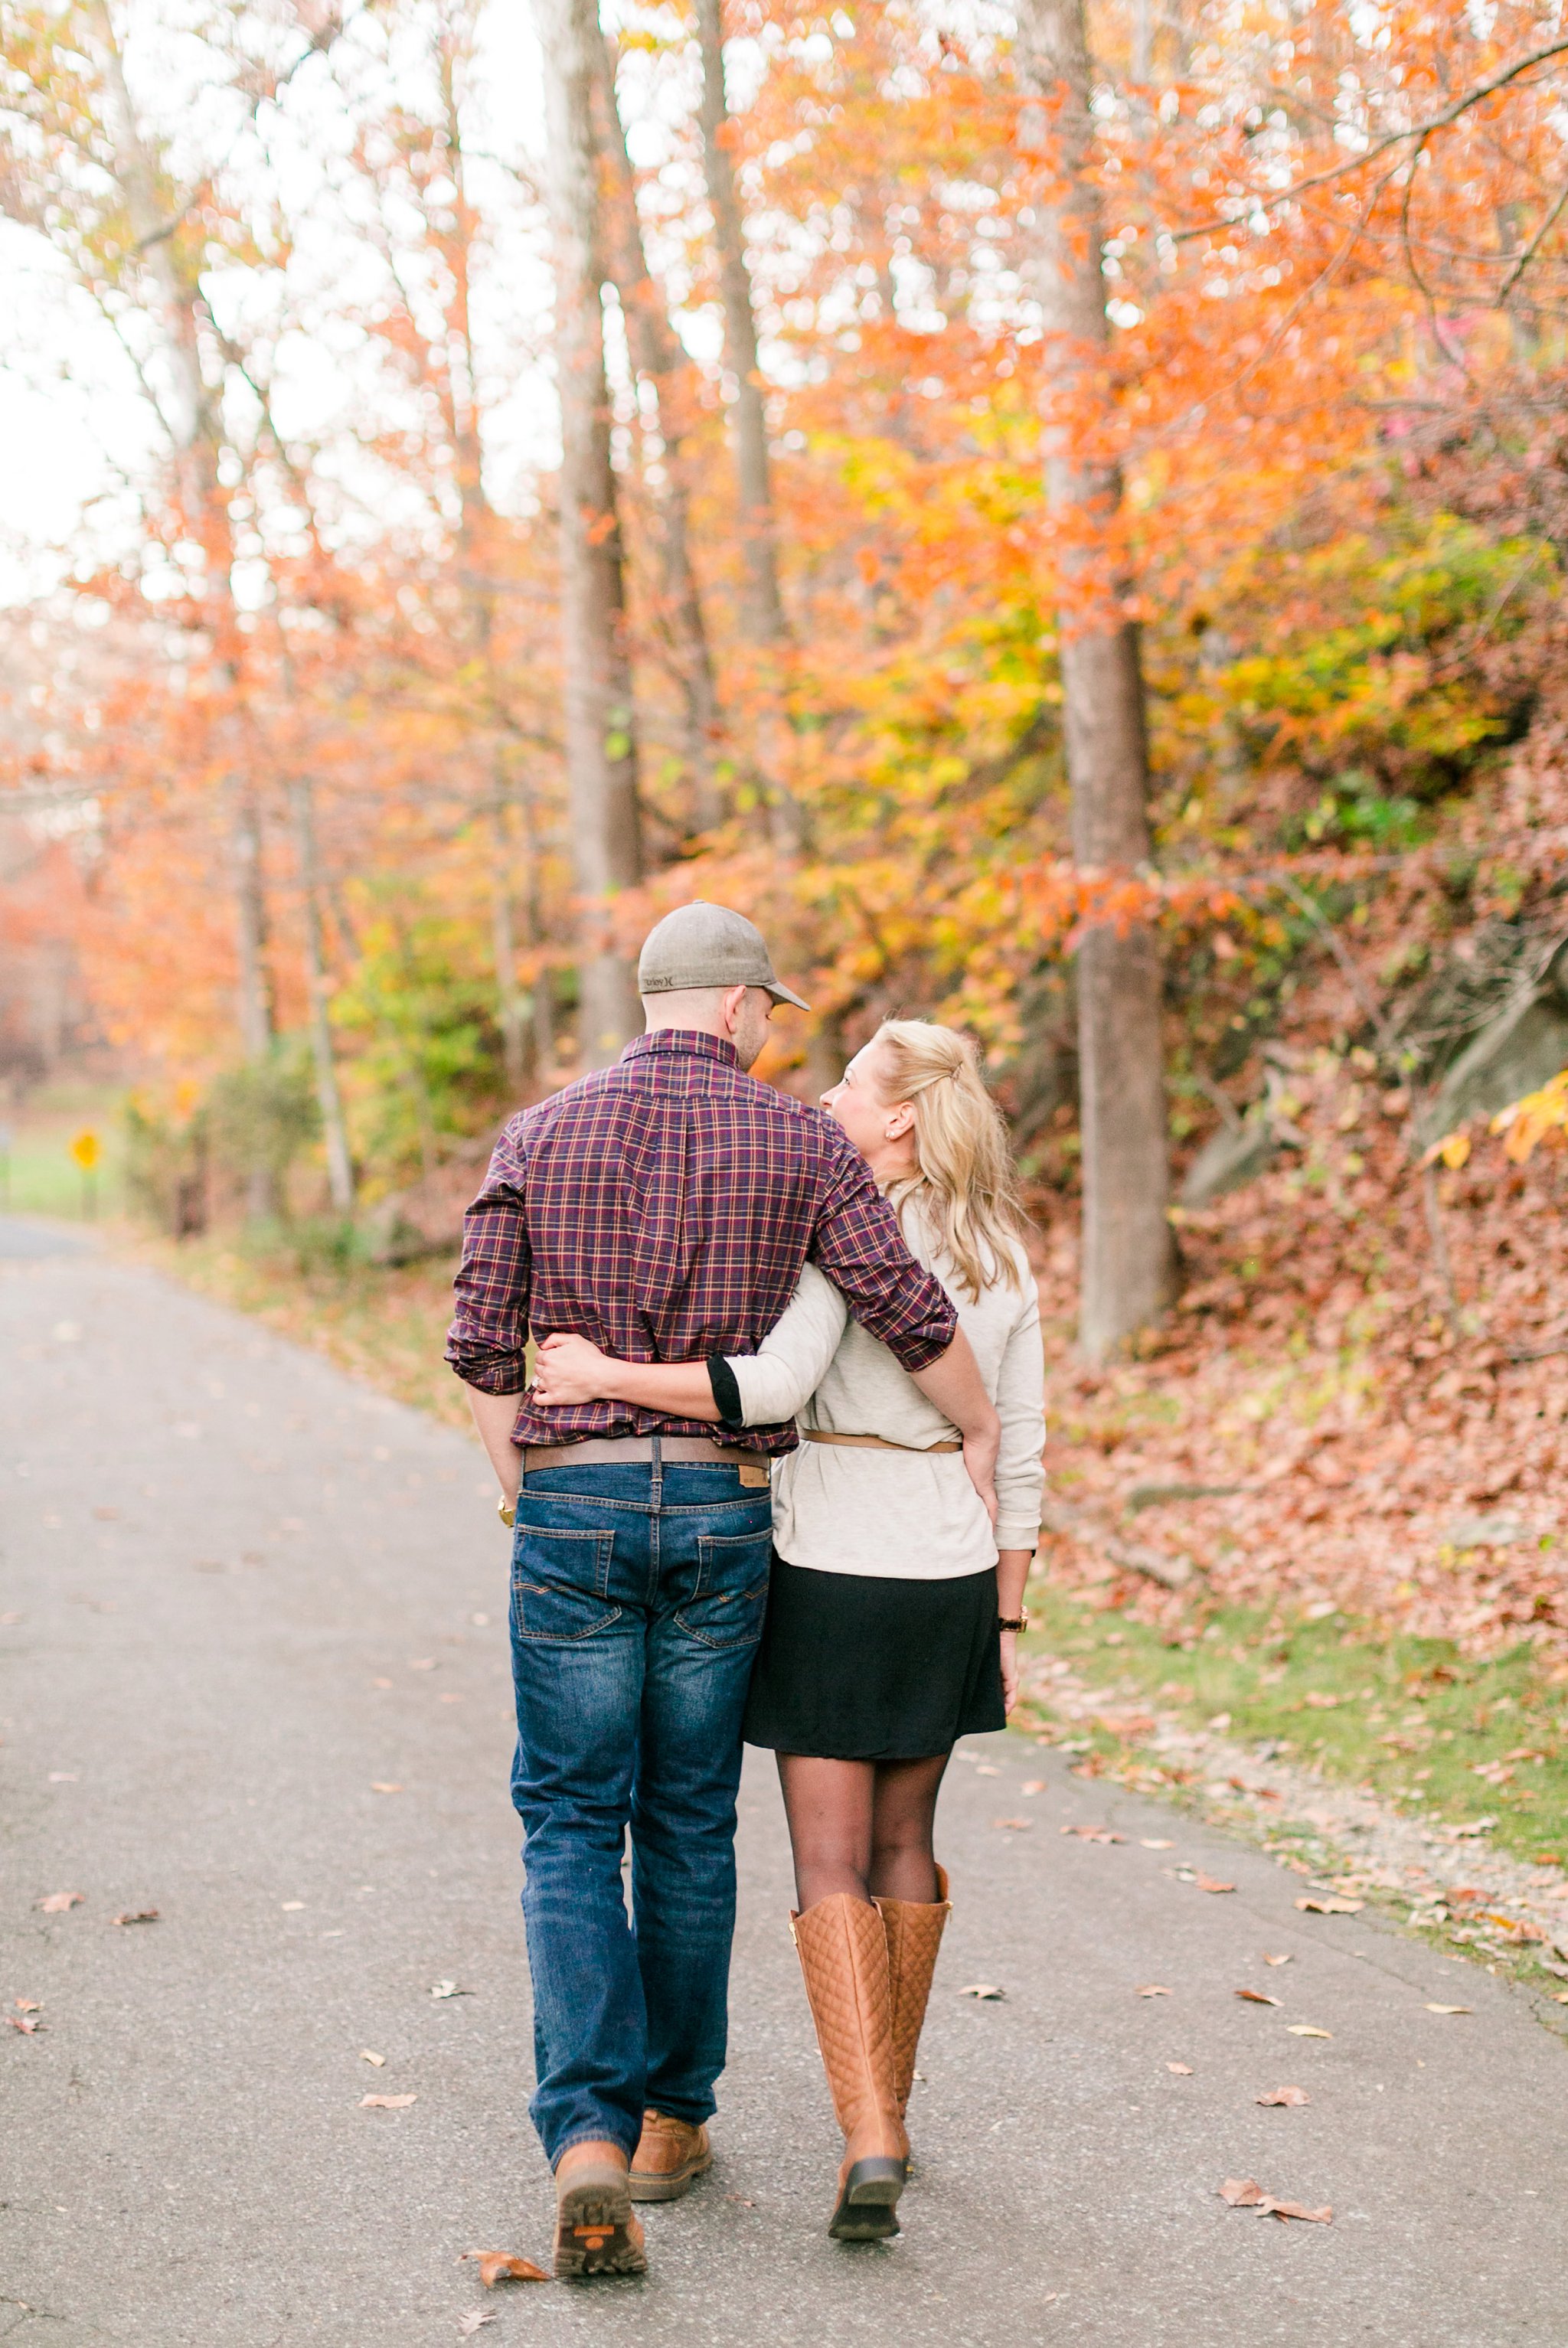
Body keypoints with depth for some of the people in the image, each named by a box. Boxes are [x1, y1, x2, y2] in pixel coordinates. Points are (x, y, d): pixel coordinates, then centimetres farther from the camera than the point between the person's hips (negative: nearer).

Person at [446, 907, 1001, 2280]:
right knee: (690, 1822, 14)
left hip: (574, 1506, 0)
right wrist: (984, 1434, 12)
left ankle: (589, 2138, -9)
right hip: (722, 1511, 1)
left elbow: (481, 1341, 1)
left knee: (571, 1825, 5)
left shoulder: (540, 1137, 1)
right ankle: (672, 2116, 26)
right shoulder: (799, 1142, -1)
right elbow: (911, 1316, -5)